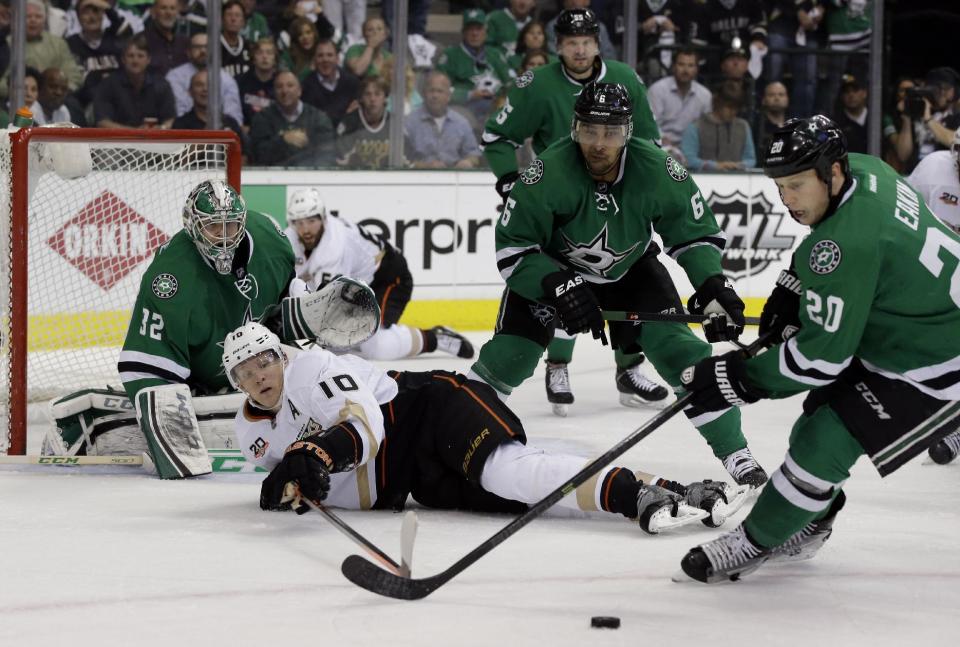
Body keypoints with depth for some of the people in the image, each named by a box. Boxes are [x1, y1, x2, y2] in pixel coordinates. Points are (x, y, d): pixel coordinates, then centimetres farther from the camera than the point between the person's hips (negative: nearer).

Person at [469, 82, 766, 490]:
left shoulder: (659, 172, -26)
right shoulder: (547, 174, -33)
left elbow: (696, 232, -10)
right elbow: (512, 246, -25)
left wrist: (713, 285, -24)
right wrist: (559, 287, -36)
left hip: (631, 269, 2)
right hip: (552, 268, -2)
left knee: (678, 348, -11)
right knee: (509, 356, -16)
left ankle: (733, 451, 2)